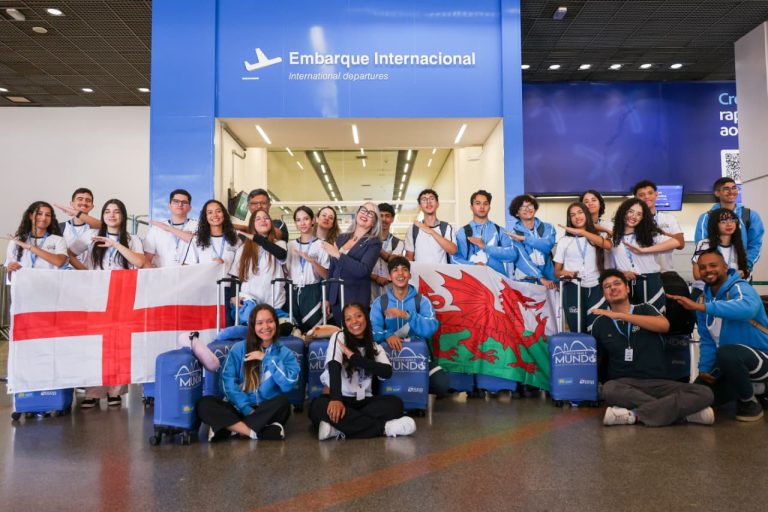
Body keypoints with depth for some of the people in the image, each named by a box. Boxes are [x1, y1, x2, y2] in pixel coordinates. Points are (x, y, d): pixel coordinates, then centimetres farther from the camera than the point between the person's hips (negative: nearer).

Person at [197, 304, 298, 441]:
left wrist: (267, 359, -12)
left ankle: (229, 427, -22)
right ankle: (254, 432, -30)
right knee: (204, 404, -24)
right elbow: (228, 381, -5)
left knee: (282, 402, -34)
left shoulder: (286, 353, 3)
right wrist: (246, 409, -17)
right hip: (240, 408, 1)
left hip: (268, 412, 0)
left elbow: (288, 384, -13)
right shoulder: (239, 349, 4)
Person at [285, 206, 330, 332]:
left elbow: (326, 275, -7)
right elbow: (287, 271, 14)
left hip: (312, 293, -3)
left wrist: (311, 260, -20)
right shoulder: (291, 245, 9)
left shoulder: (320, 245, -2)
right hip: (294, 293, 4)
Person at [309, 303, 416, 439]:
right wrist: (336, 399, -34)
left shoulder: (375, 347, 11)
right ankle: (384, 428, -34)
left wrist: (354, 357, -16)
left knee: (395, 403, -23)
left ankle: (339, 428, -31)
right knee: (318, 406, -37)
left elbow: (387, 372, -9)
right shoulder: (339, 337, 1)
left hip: (363, 401, 3)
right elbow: (334, 367, -16)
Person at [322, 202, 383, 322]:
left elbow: (363, 270, -20)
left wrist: (338, 254, -18)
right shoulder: (341, 238, 10)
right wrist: (326, 297, 11)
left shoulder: (374, 243, -5)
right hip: (335, 296, 5)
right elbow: (332, 268, 13)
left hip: (357, 298, -4)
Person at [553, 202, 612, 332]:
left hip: (595, 288, 0)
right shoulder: (564, 241, 9)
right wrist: (563, 272, -14)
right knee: (577, 330, 3)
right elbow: (556, 270, 10)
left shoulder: (597, 236, 8)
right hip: (572, 289, 0)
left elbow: (608, 245, -17)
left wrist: (581, 232, -21)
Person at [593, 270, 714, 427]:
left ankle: (635, 415, -30)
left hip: (658, 383, 2)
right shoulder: (600, 323, 11)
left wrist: (621, 315, -15)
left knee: (704, 393, -23)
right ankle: (684, 412, -28)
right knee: (609, 389, -37)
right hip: (624, 384, -1)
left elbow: (664, 325, -13)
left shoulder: (645, 309, 10)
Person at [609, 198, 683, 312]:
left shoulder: (649, 234, 7)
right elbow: (611, 266, 11)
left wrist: (644, 250, -16)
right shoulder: (614, 238, 10)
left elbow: (676, 242, -10)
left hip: (650, 284, -1)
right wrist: (621, 273, -12)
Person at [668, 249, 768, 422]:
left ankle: (750, 402, -11)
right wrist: (704, 369, -7)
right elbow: (708, 341, 6)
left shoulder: (740, 288, -19)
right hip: (732, 362, 8)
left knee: (726, 353, -37)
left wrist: (700, 306, -52)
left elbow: (747, 308, -45)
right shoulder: (703, 299, 3)